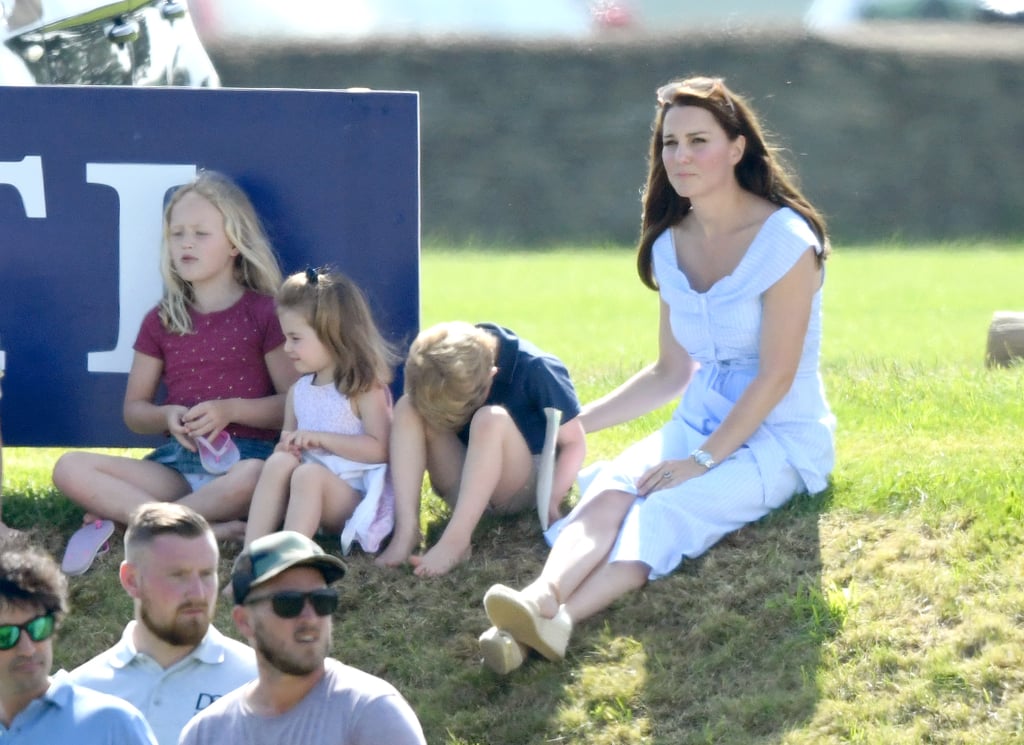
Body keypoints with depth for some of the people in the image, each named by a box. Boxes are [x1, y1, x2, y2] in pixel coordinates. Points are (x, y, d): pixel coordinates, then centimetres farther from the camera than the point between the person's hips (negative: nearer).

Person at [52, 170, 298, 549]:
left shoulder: (264, 315, 3)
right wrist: (167, 416, -5)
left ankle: (127, 514, -28)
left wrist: (231, 409, -15)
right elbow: (134, 409, 18)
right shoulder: (161, 322, 14)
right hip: (178, 461, 4)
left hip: (246, 456, -4)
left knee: (252, 478, -43)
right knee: (70, 469, -20)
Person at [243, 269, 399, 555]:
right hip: (311, 498, 5)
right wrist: (286, 446, -2)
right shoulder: (298, 392, 14)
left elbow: (378, 449, -15)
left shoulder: (365, 389, -5)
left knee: (308, 474, -34)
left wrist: (321, 438, -18)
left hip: (356, 497, -5)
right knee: (279, 462, -24)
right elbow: (289, 441, 24)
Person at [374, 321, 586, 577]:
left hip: (521, 487, -4)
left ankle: (455, 540, -40)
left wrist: (552, 499, -29)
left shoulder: (535, 370, -21)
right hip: (466, 483, 4)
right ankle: (406, 530, -33)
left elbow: (574, 442, -14)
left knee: (491, 420, -34)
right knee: (406, 409, -20)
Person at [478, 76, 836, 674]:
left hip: (781, 437, -6)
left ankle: (558, 624, -60)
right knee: (606, 494, -26)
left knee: (667, 508, -34)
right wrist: (574, 424, 11)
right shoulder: (671, 247, 10)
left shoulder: (784, 241, -13)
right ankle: (540, 599, -56)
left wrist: (703, 460, -22)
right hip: (699, 422, 6)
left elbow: (776, 376, -16)